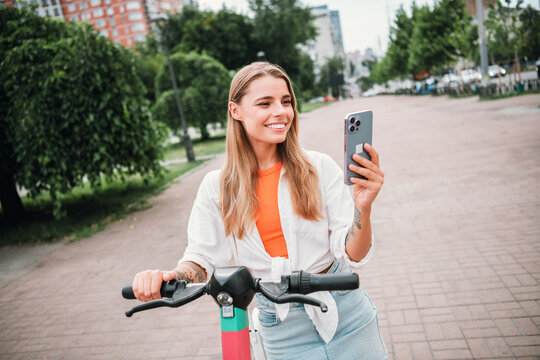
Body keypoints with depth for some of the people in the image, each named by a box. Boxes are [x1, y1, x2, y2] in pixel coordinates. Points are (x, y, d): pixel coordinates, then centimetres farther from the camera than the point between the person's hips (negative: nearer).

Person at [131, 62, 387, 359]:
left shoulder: (319, 168, -8)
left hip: (345, 315, 0)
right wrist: (168, 277, -23)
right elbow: (202, 258, -3)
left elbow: (352, 256, -9)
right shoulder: (216, 187, -4)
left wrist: (362, 207, -28)